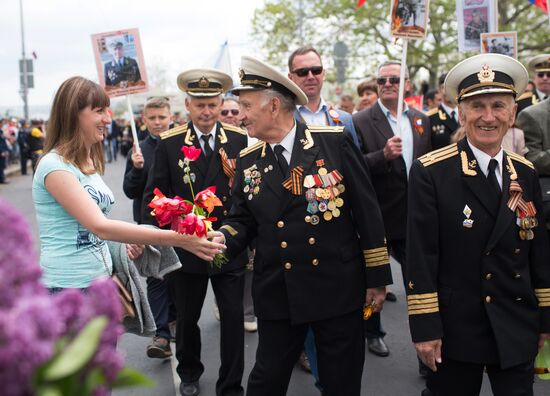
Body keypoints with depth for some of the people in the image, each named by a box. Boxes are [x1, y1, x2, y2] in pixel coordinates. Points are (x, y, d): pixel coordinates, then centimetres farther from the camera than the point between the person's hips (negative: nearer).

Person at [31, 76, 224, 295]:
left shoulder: (90, 162, 11)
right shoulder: (54, 165, -17)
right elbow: (100, 226, -27)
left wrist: (125, 242, -2)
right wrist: (178, 239, -31)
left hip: (100, 277, 8)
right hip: (69, 283, -8)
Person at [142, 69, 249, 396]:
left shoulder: (239, 139, -4)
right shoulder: (169, 143, -5)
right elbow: (154, 194, -6)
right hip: (185, 247, 1)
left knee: (233, 318, 5)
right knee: (186, 319, 18)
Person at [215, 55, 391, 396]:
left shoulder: (335, 141, -6)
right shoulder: (248, 161, 4)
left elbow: (367, 211, -4)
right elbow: (243, 221, 10)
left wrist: (377, 277, -3)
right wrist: (221, 240, -13)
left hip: (339, 289, -2)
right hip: (278, 295, 3)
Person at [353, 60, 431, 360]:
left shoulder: (422, 120, 8)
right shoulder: (360, 122, -7)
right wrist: (384, 155, -28)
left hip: (414, 216, 3)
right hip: (377, 216, -3)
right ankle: (373, 333, 33)